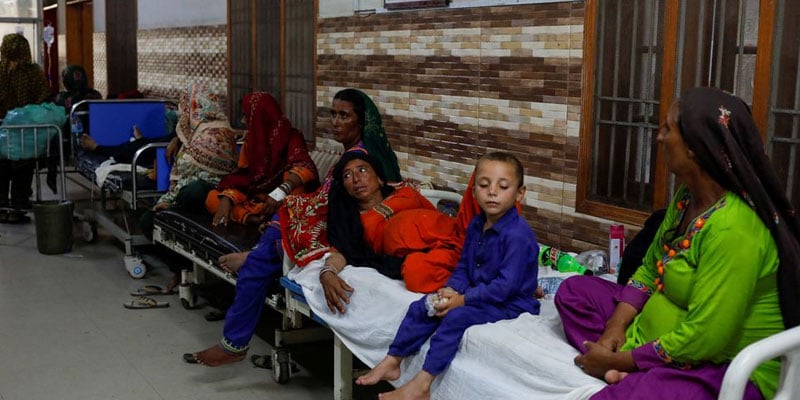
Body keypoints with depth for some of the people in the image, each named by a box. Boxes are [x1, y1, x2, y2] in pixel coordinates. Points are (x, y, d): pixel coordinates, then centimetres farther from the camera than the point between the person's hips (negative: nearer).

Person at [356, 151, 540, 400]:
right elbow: (463, 267, 12)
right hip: (477, 294, 9)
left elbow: (506, 285, -26)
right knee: (421, 307, 1)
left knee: (456, 317, -31)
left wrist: (464, 300, -23)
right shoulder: (476, 225, 6)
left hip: (510, 305, -9)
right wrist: (452, 290, -10)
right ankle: (391, 362, 7)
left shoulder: (518, 235, -23)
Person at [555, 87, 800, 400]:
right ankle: (630, 374, -9)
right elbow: (650, 269, 14)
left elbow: (701, 340, -27)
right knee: (575, 290, 8)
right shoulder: (686, 197, 3)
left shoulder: (733, 228, -27)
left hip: (726, 370, -11)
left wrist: (617, 361, -16)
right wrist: (616, 324, -3)